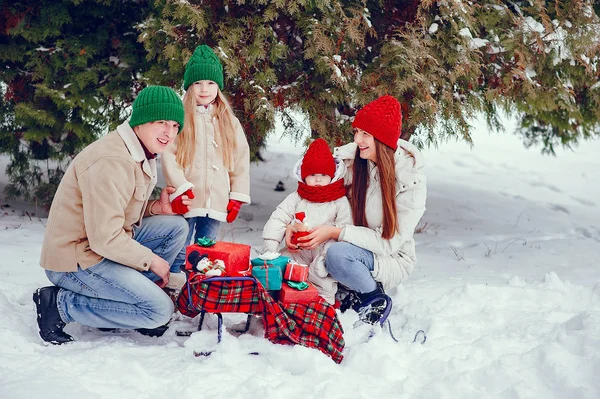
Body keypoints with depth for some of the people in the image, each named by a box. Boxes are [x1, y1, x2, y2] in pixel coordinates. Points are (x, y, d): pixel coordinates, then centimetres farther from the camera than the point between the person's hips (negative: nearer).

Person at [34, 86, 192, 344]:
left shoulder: (141, 154, 9)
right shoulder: (112, 161, -25)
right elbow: (105, 238, -27)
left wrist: (155, 208, -2)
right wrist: (150, 260, -14)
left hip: (108, 243, 10)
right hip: (74, 260, -10)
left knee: (176, 227, 4)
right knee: (160, 310, -16)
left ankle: (129, 297, 6)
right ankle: (61, 304, -6)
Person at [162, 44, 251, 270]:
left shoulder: (229, 122, 12)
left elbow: (241, 160, 12)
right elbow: (168, 156, -7)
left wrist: (237, 197, 5)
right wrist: (180, 190, -16)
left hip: (216, 202, 4)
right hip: (187, 201, -4)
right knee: (180, 254, -2)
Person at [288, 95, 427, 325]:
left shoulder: (410, 180, -19)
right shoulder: (350, 159, -8)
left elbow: (388, 242, -21)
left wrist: (335, 233, -29)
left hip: (391, 260, -5)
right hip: (353, 245, 5)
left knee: (338, 254, -33)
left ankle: (375, 301, -8)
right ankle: (350, 291, 1)